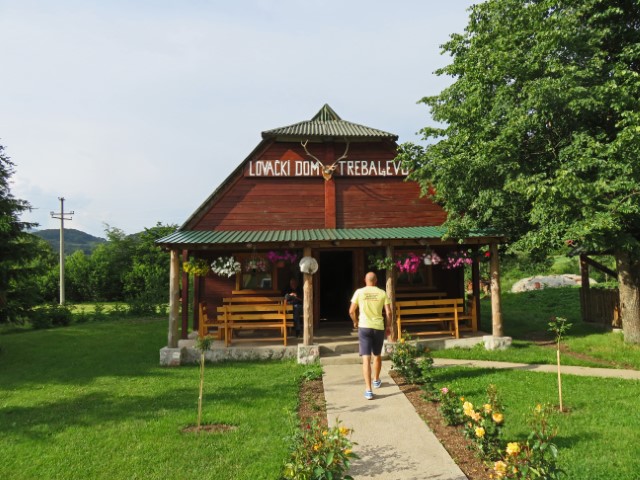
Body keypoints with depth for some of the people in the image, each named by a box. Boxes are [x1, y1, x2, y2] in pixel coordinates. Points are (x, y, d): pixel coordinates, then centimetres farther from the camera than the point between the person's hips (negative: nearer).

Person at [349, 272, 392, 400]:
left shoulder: (359, 292, -1)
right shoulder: (382, 293, 1)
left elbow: (351, 311, -1)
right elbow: (388, 312, -2)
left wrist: (355, 322, 17)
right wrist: (388, 326, 11)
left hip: (364, 327, -2)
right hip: (379, 327, 2)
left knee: (366, 358, -3)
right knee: (377, 355, 21)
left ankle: (368, 390, -11)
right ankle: (376, 380, 41)